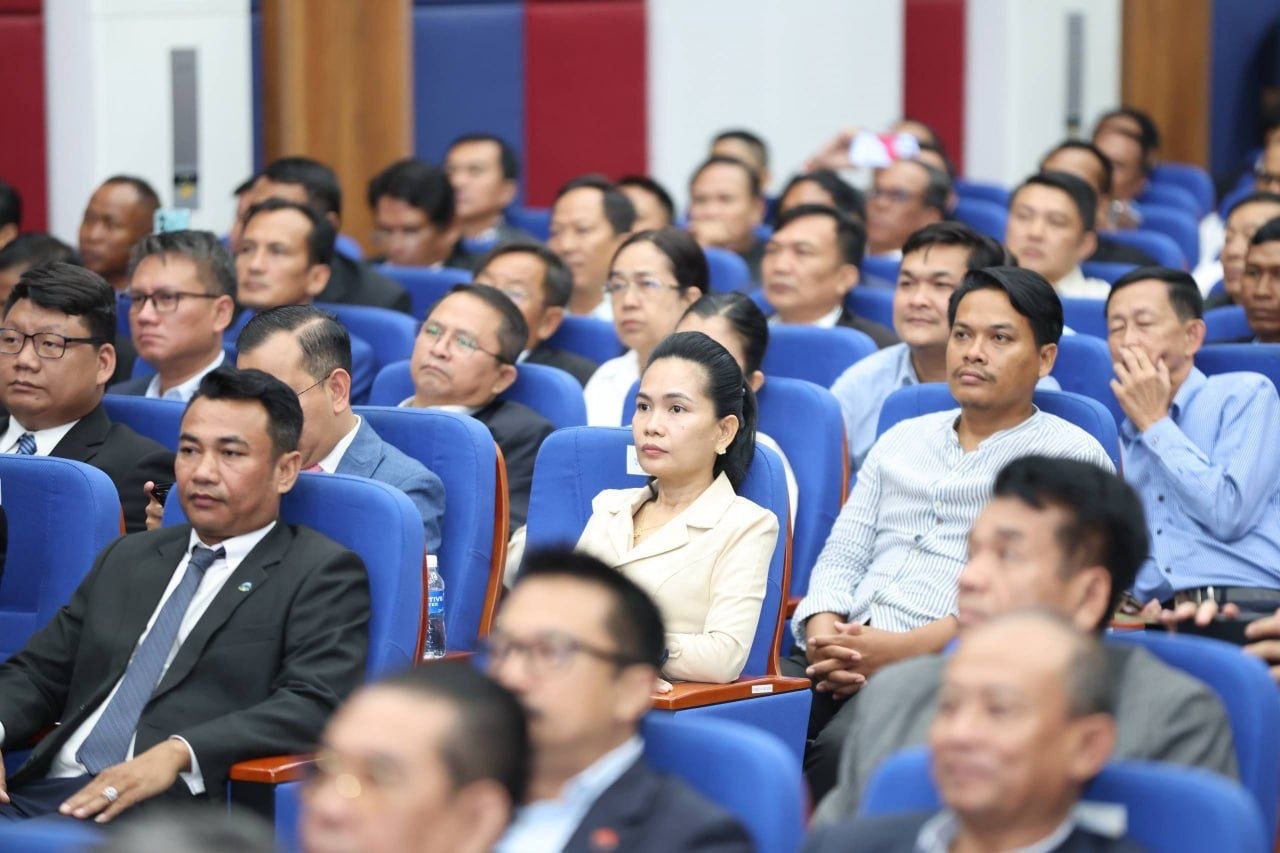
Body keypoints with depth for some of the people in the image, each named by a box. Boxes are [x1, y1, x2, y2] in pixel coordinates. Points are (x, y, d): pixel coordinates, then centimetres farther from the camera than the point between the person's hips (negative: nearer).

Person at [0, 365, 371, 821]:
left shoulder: (324, 573, 5)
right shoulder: (127, 558, 25)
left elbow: (315, 705, -9)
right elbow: (37, 673, 25)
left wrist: (179, 753, -21)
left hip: (173, 804, -6)